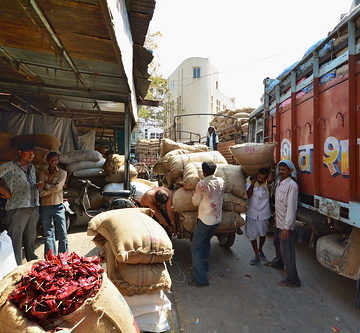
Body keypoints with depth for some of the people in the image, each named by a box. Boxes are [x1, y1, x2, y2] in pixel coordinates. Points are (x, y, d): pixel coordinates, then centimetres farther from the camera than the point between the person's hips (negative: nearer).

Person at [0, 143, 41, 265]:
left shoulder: (32, 168, 17)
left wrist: (38, 186, 9)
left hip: (34, 208, 6)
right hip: (17, 208, -6)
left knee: (30, 239, 15)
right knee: (15, 240, -3)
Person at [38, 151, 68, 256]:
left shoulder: (62, 173, 3)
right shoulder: (42, 174, 8)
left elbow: (58, 187, -11)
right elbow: (41, 192, -2)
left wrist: (46, 185, -1)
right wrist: (53, 188, -8)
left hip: (58, 206, -1)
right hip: (45, 207, 1)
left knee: (62, 234, 2)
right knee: (48, 235, 6)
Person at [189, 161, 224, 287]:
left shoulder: (201, 184, -18)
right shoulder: (221, 181, 0)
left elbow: (195, 202, -8)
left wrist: (195, 195, 9)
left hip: (205, 219, -7)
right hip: (217, 219, 7)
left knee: (196, 247, 2)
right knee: (206, 242, 25)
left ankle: (200, 279, 2)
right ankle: (204, 268, 38)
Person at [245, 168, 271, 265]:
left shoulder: (269, 183, -11)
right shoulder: (250, 181, -11)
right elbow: (247, 196, -18)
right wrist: (252, 183, -24)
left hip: (263, 214, 0)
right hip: (251, 213, 1)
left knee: (263, 234, 14)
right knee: (252, 235, 9)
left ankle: (260, 250, 43)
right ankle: (256, 255, 30)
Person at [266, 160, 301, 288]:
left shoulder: (292, 185, -20)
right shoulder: (278, 183, 6)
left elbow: (291, 208, -24)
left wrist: (286, 228, -25)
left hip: (286, 224, -9)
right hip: (278, 221, 9)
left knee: (287, 251, -1)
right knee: (277, 242, 27)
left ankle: (292, 279, 14)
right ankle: (278, 262, 52)